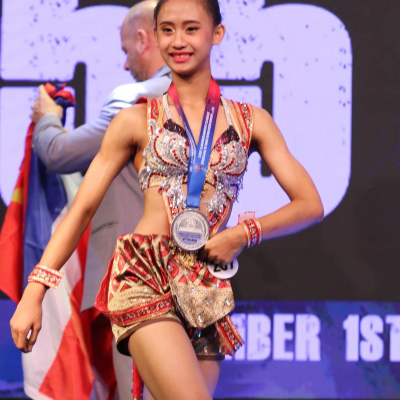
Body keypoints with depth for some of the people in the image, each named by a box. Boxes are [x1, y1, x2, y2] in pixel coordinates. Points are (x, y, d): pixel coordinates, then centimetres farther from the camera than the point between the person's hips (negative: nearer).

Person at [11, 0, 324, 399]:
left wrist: (245, 233, -5)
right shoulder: (137, 120, 8)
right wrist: (32, 294, -1)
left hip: (207, 291, 3)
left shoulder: (250, 121, 13)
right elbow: (82, 208, 7)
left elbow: (310, 205, 12)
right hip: (145, 278, -3)